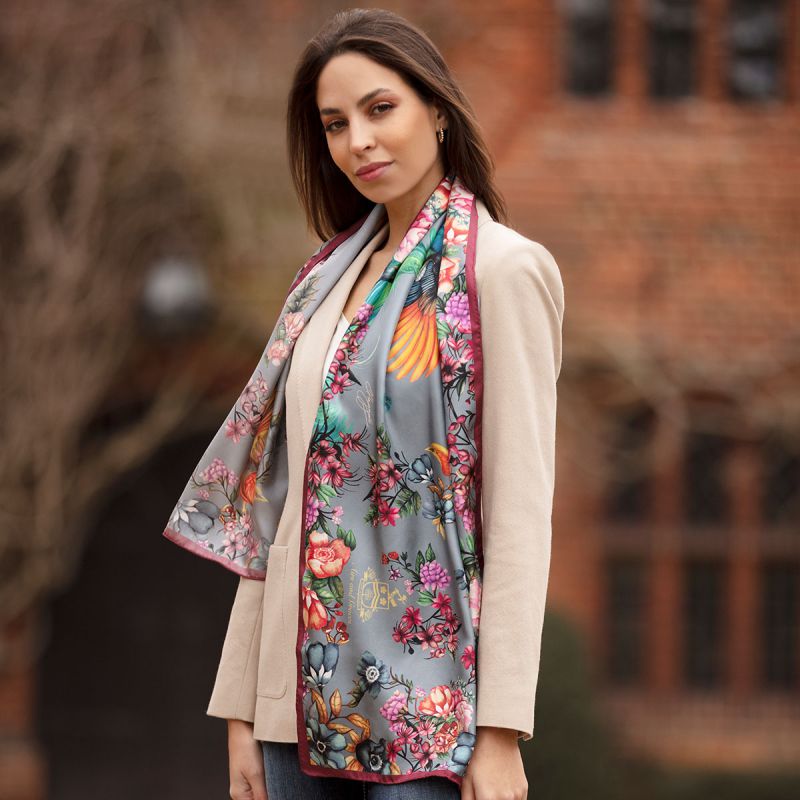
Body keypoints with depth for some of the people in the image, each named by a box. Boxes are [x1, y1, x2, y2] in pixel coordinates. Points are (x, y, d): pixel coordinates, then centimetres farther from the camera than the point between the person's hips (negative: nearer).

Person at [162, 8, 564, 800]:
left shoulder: (500, 269, -5)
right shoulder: (329, 276, 14)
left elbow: (521, 511, -10)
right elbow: (272, 509, 14)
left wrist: (501, 732, -15)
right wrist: (241, 706, 9)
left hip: (427, 705, -6)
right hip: (307, 697, 6)